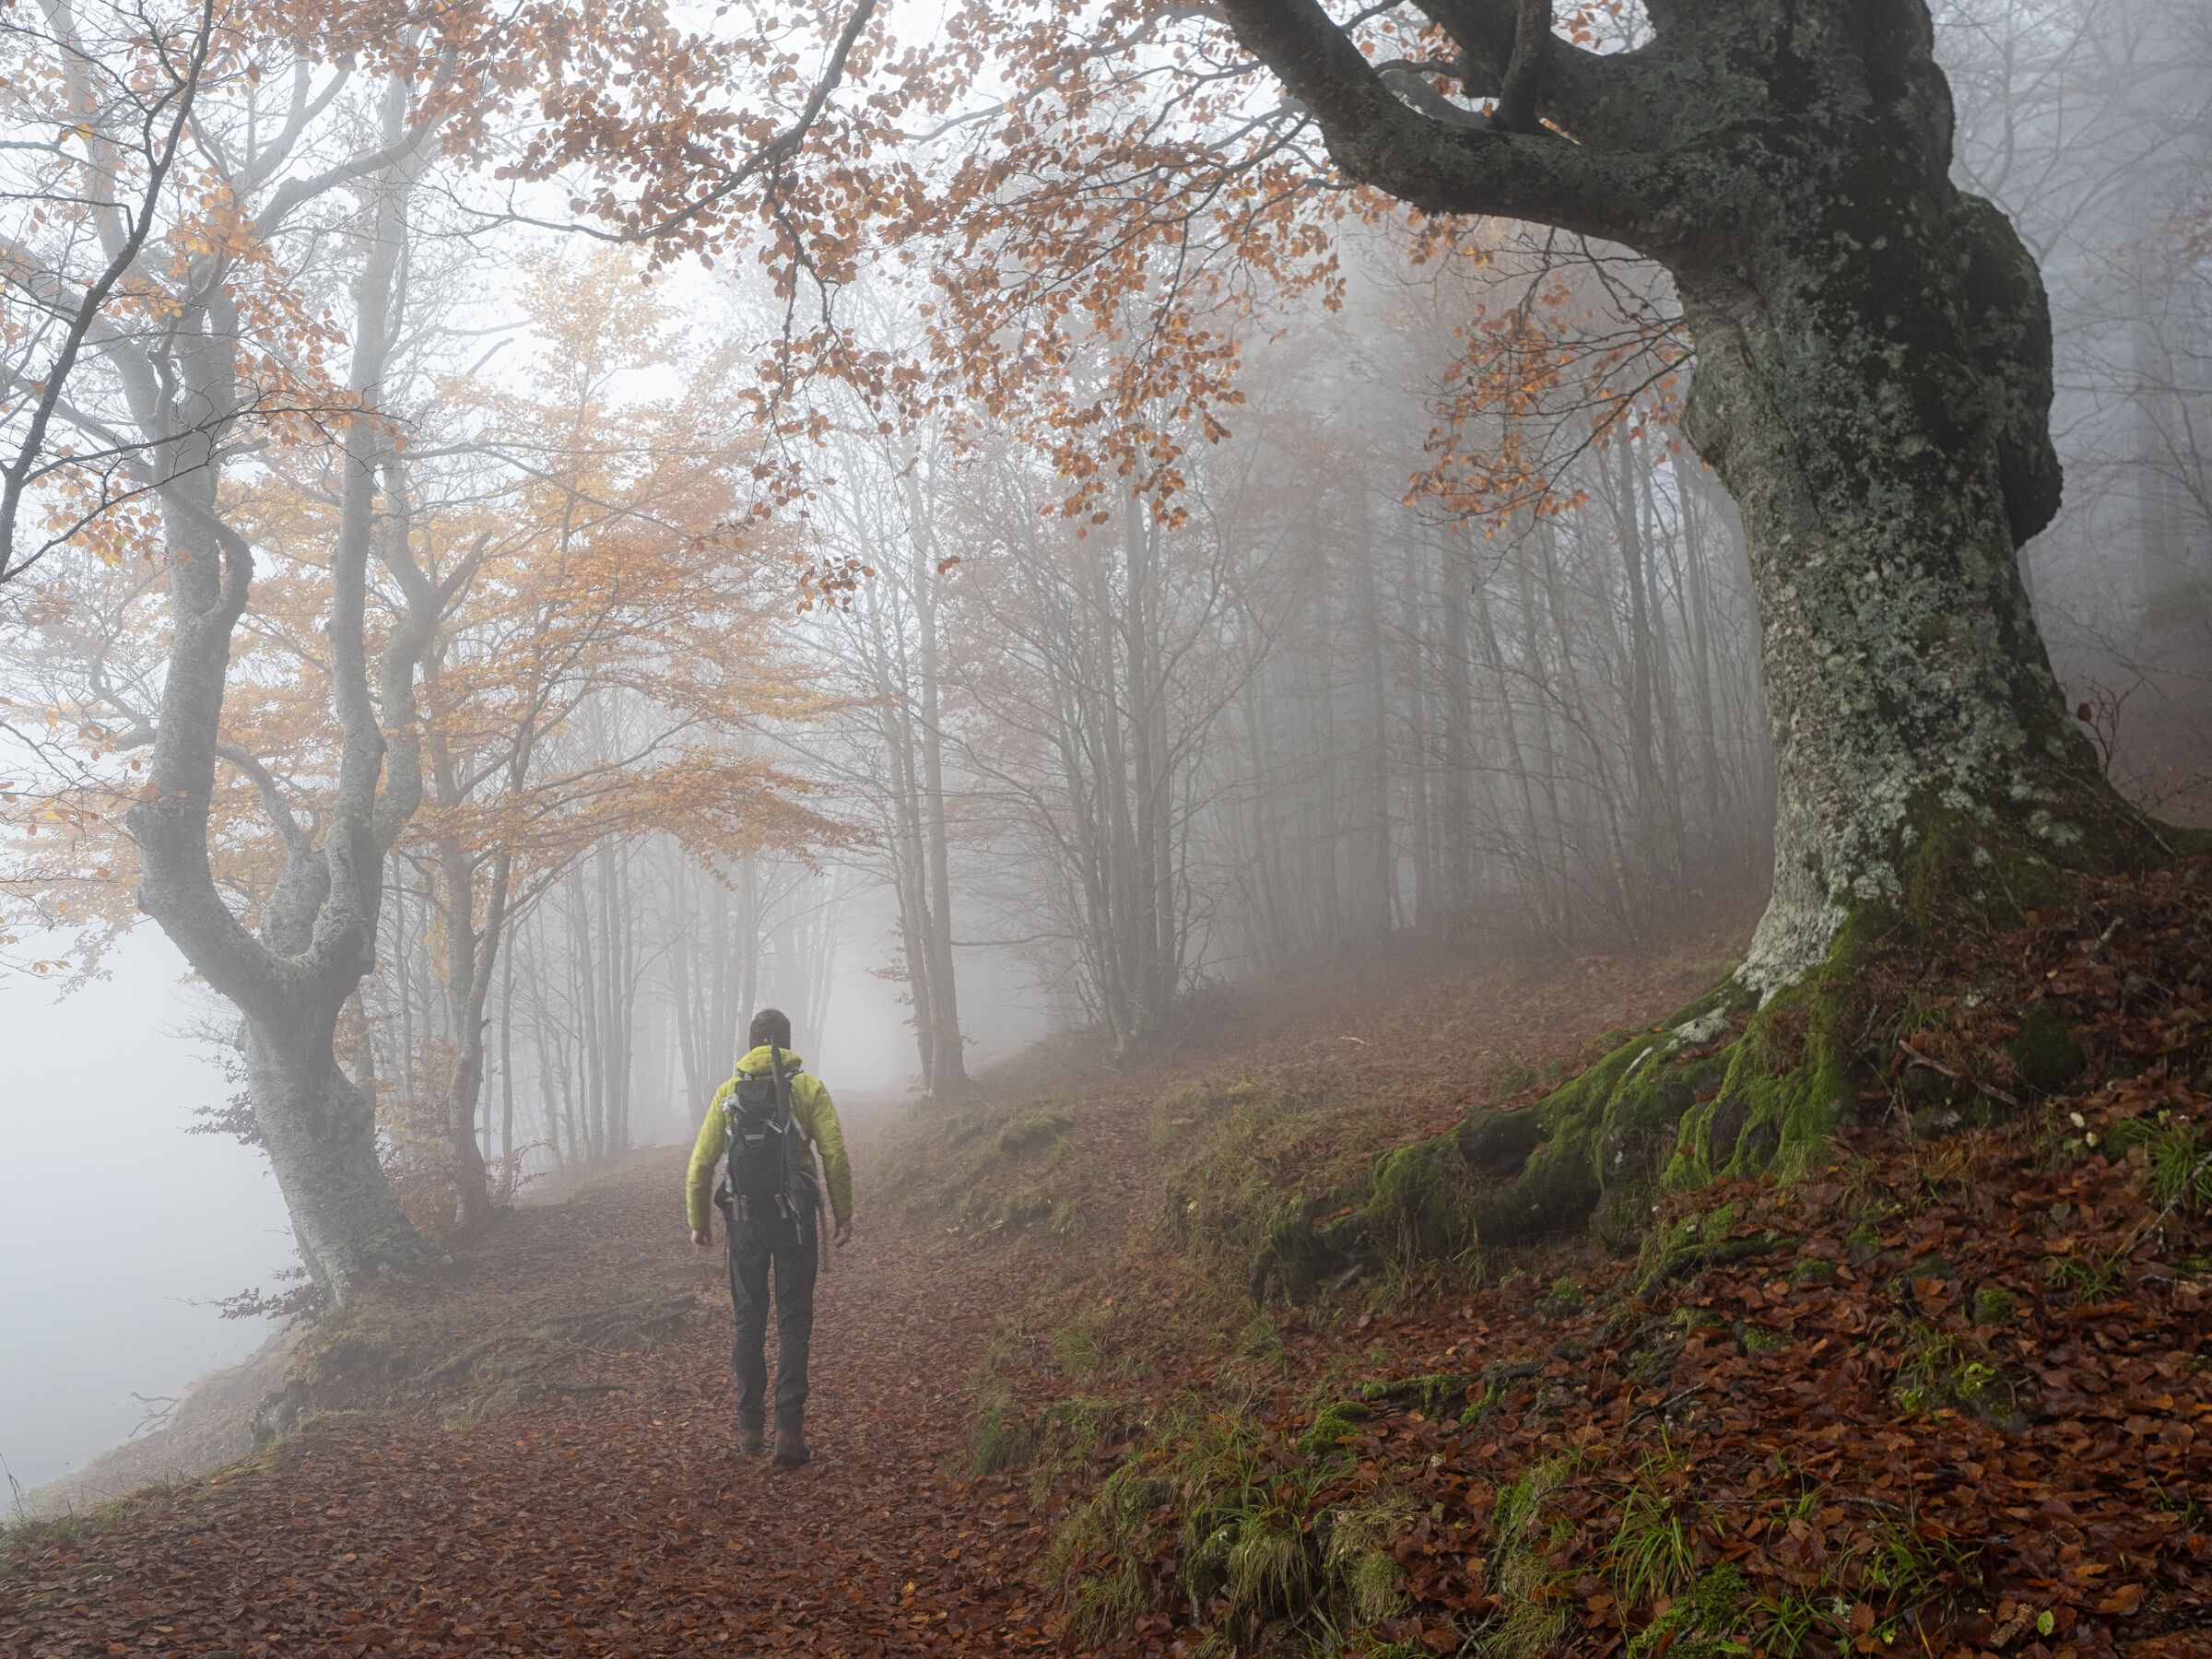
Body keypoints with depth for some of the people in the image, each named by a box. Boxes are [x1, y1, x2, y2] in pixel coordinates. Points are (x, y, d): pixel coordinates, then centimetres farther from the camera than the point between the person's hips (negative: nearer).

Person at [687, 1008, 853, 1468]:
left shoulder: (729, 1092, 5)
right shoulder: (810, 1088, -1)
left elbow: (700, 1164, 4)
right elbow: (836, 1158, -6)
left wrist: (699, 1221, 14)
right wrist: (844, 1215, 3)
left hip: (744, 1222, 2)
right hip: (795, 1221, -2)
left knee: (749, 1322, 15)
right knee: (793, 1324, 4)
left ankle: (750, 1427, 21)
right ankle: (789, 1429, -3)